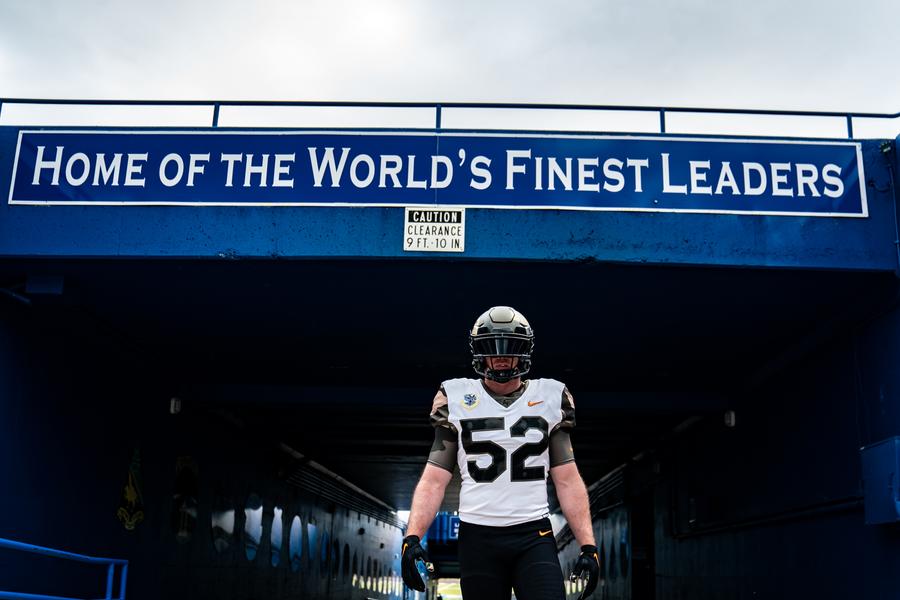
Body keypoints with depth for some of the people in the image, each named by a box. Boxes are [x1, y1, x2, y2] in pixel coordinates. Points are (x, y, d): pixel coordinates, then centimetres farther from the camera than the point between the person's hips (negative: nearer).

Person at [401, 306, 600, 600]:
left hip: (534, 536, 0)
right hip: (478, 537, 0)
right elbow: (434, 480, 1)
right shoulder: (457, 399, 3)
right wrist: (412, 536, -12)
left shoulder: (549, 398, 6)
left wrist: (588, 545, -2)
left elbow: (568, 481, 6)